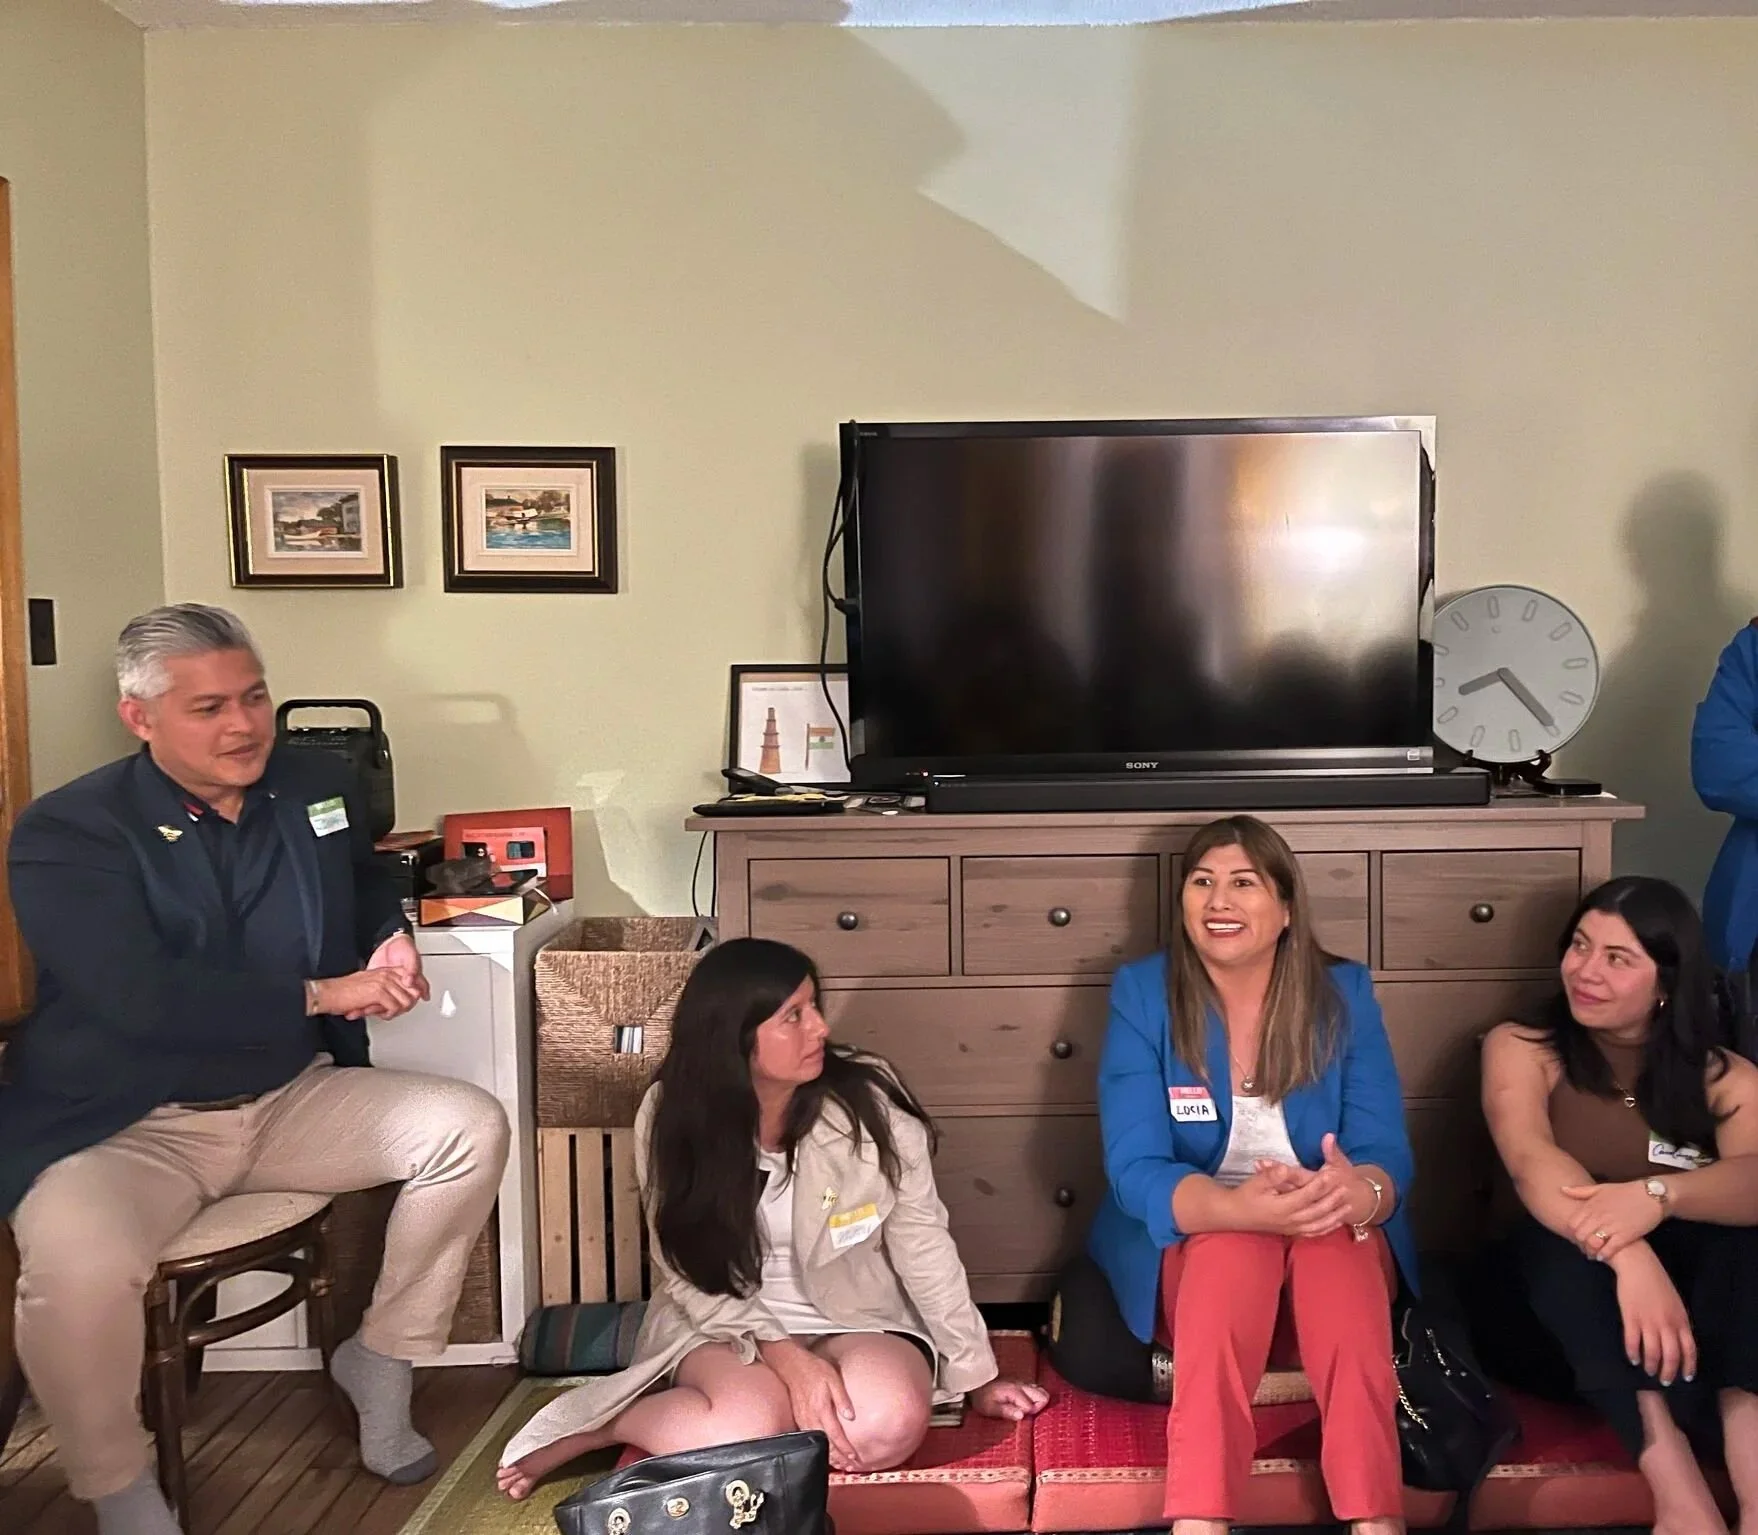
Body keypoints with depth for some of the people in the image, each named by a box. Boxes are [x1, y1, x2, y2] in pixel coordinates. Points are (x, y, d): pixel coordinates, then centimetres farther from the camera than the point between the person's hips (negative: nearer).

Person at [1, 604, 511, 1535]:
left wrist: (393, 946, -2)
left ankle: (379, 1359, 9)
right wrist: (323, 994, -21)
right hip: (120, 1125, -5)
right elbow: (141, 1000, -24)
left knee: (471, 1128, -12)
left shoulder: (320, 789, 5)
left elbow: (372, 901, 23)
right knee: (77, 1268, -34)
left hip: (292, 1098, 5)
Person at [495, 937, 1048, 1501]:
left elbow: (922, 1243, -5)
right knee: (751, 1421, -35)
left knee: (888, 1424, -32)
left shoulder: (868, 1100, -15)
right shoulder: (672, 1117, -12)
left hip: (857, 1319, 2)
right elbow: (687, 1272, -9)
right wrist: (785, 1357, -23)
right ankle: (595, 1421, -7)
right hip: (724, 1323, -2)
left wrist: (977, 1376, -4)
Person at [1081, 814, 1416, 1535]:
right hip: (1190, 1239, -1)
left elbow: (1386, 1155, -11)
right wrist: (1239, 1205, -39)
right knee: (1233, 1246, -35)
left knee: (1337, 1237, -34)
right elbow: (1136, 1169, -17)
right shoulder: (1142, 993, -9)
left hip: (1338, 1237, 1)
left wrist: (1359, 1190, -38)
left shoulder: (1343, 993, -4)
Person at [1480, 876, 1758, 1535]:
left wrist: (1659, 1195, -40)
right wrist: (1630, 1256, -40)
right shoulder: (1521, 1048, 1)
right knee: (1566, 1241, -33)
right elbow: (1532, 1163, -20)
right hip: (1564, 1308, -1)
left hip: (1700, 1301, 1)